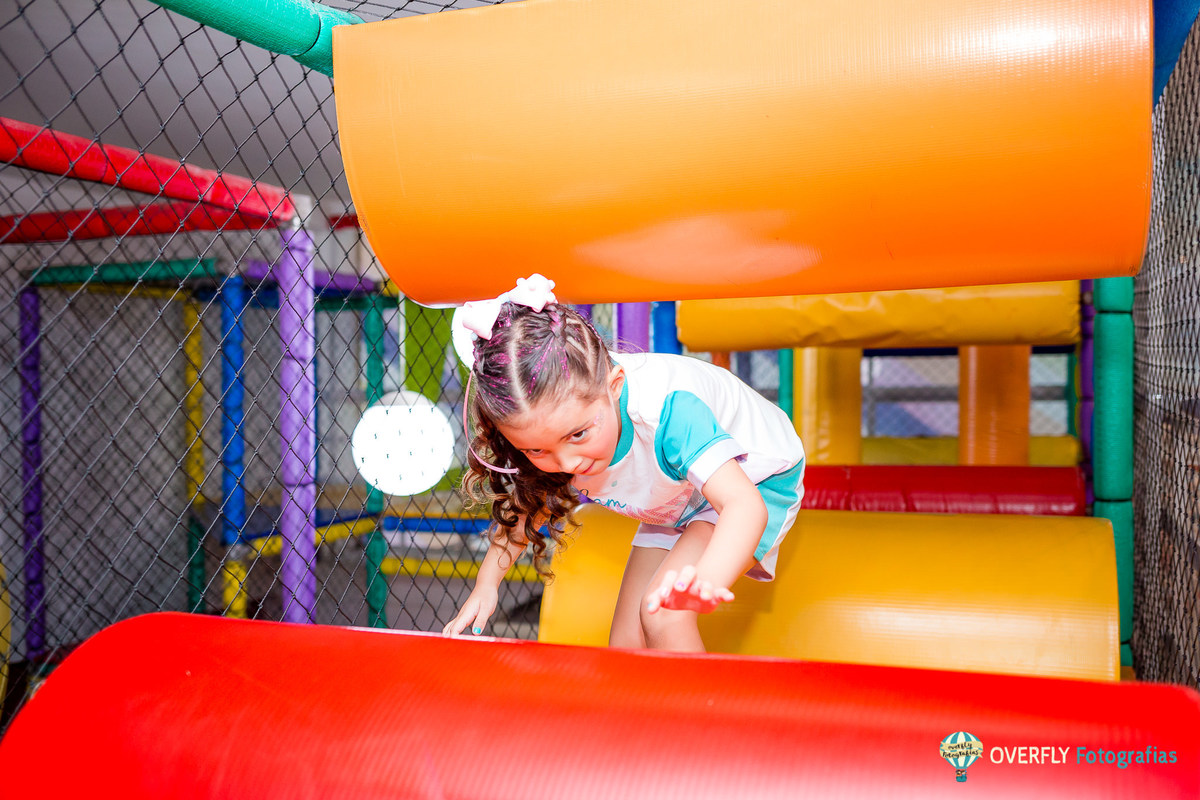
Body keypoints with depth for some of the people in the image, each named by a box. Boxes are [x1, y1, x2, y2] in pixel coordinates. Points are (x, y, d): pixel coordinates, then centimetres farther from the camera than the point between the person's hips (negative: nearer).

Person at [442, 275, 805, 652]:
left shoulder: (667, 410, -42)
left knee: (662, 615, -27)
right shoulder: (549, 415, -23)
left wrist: (707, 579, -70)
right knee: (626, 649, -1)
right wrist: (486, 584, -4)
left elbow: (745, 505, -51)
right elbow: (531, 501, 0)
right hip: (677, 507, 7)